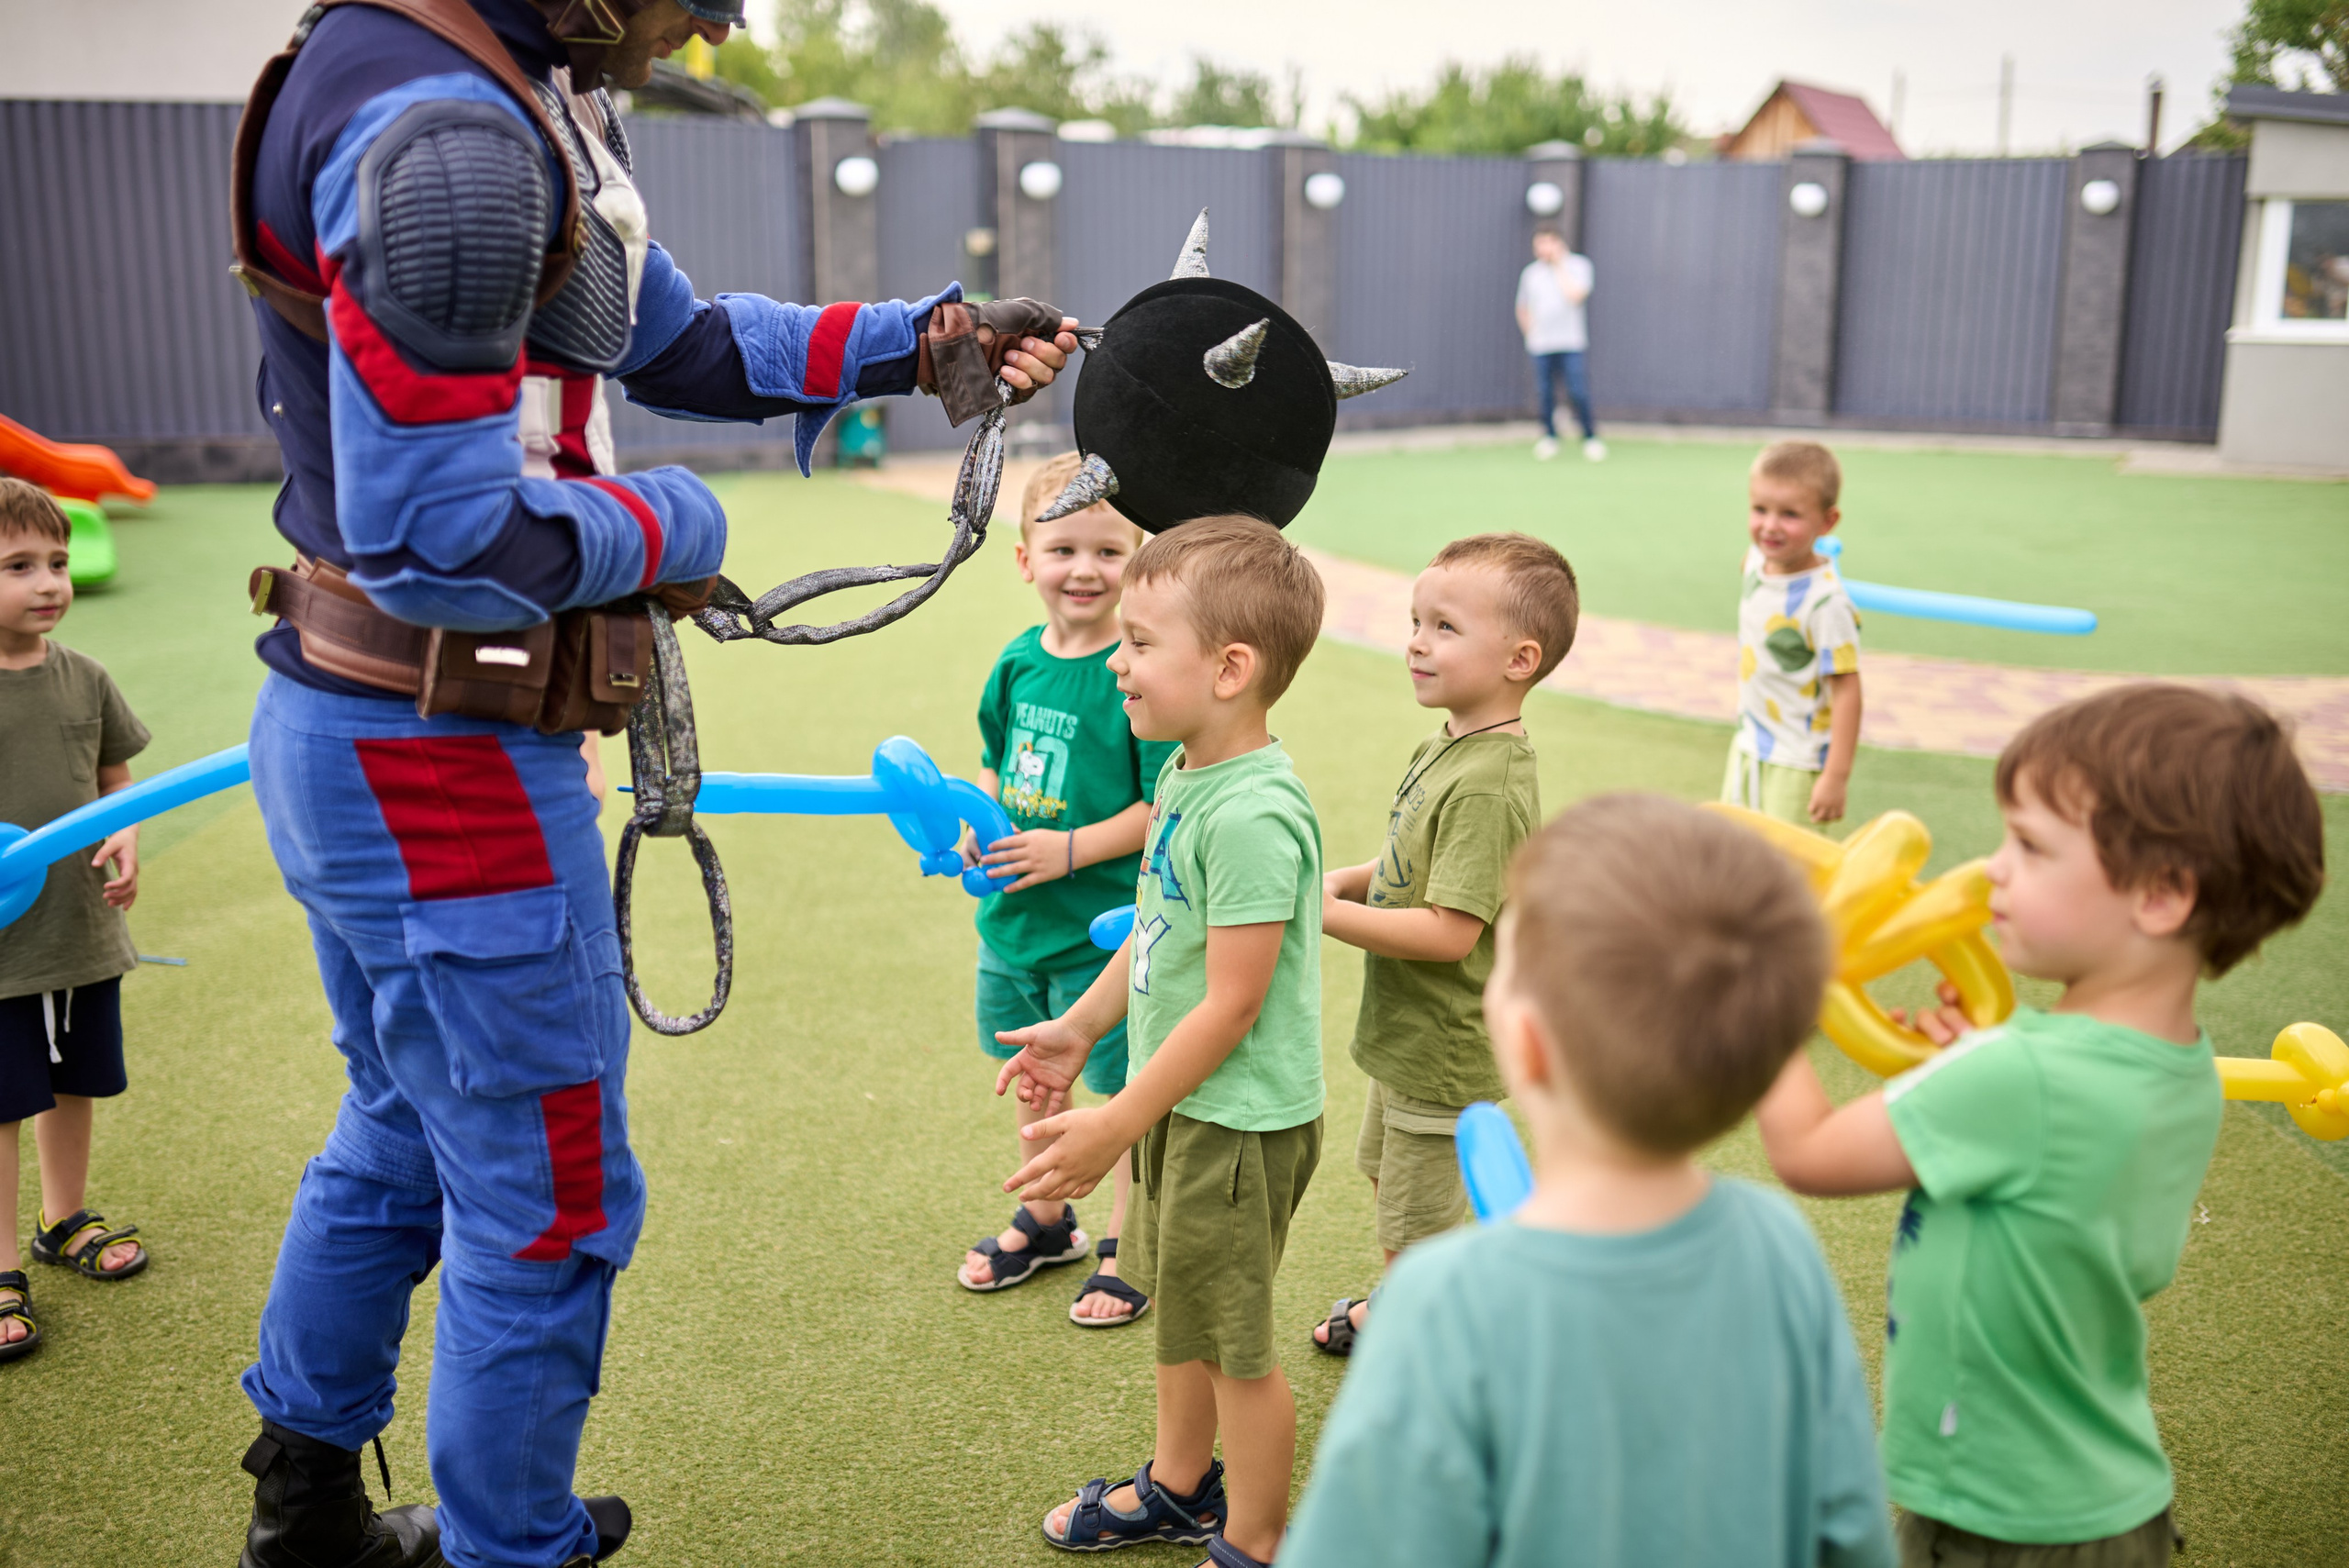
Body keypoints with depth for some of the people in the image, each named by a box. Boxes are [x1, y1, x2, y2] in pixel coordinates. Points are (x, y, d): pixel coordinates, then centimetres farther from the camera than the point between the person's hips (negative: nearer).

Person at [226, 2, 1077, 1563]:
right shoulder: (441, 135, -24)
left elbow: (681, 342, 20)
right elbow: (442, 533, -29)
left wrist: (922, 339, 11)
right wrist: (674, 524, -12)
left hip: (358, 737, 11)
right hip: (445, 764, -11)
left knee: (405, 1137, 27)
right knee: (548, 1200, 7)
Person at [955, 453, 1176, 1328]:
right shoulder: (1019, 661, 2)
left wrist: (1072, 849, -22)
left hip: (1104, 924, -7)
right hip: (1012, 918, 7)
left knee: (1124, 1089, 8)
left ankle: (1127, 1248, 28)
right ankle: (1045, 1220, 44)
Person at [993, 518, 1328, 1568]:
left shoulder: (1253, 815, -27)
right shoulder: (1184, 775, 2)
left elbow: (1230, 1005, -25)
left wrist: (1116, 1126, -19)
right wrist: (1079, 1029, 16)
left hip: (1240, 1119, -9)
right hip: (1182, 1099, 9)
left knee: (1232, 1337, 8)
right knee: (1181, 1304, 25)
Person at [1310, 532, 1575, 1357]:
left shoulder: (1488, 785, -28)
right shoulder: (1441, 747, 2)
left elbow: (1448, 931, -30)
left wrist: (1328, 914, -24)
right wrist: (1343, 879, -2)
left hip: (1445, 1055, -10)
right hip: (1407, 1039, 10)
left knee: (1418, 1231, 5)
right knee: (1387, 1174, 30)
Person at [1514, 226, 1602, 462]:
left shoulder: (1578, 265, 2)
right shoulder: (1530, 272, 11)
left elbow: (1575, 295, -14)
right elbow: (1522, 309, 21)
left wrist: (1559, 266, -7)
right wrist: (1531, 332, 7)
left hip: (1570, 345, -3)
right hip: (1540, 346, 3)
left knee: (1578, 393, -10)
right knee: (1546, 394, 2)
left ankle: (1590, 438, 0)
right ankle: (1549, 437, 14)